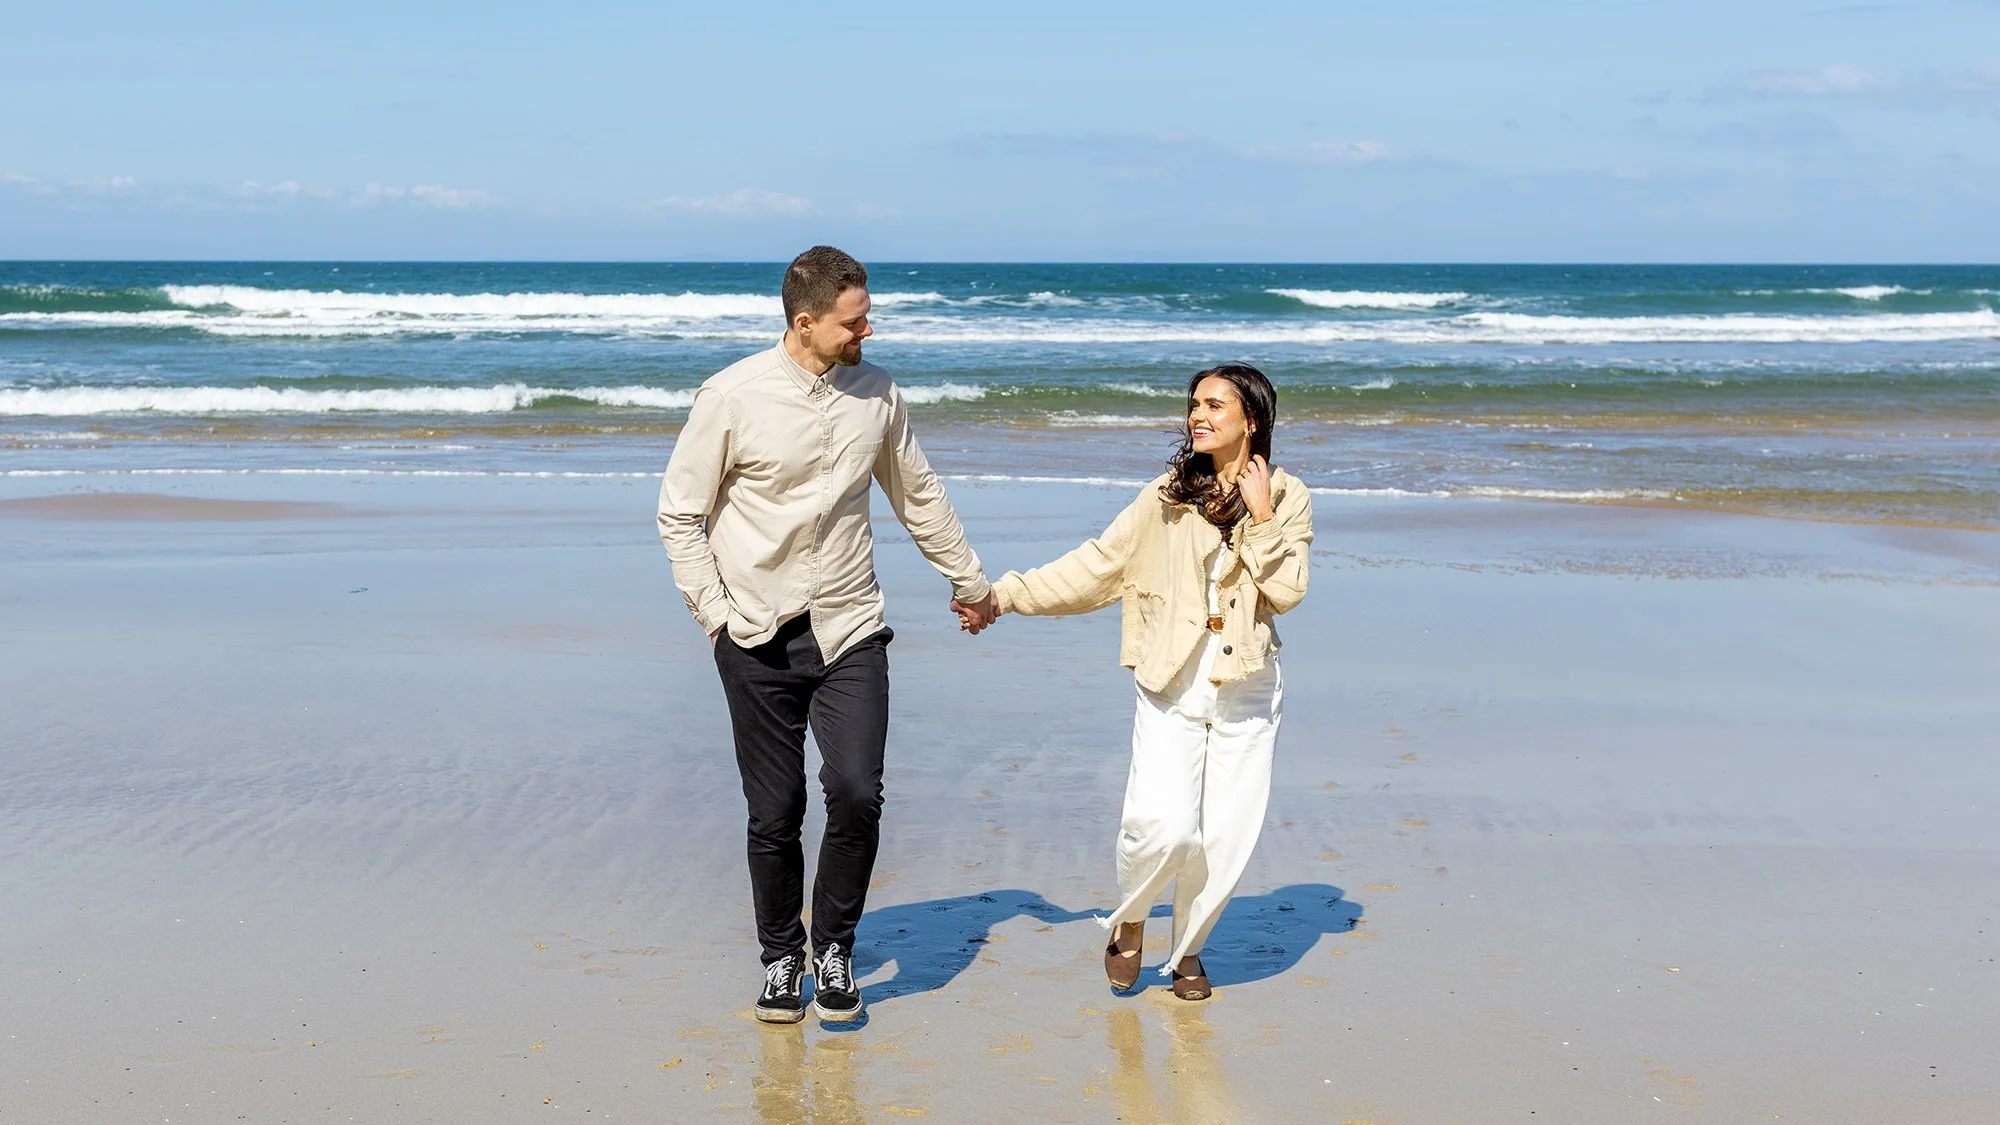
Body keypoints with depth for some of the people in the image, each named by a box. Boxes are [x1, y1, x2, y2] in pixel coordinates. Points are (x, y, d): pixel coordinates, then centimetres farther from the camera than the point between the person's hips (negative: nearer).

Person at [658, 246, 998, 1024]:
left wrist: (970, 582, 26)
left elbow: (918, 497, 19)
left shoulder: (877, 393, 4)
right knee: (775, 814, 3)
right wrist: (716, 614, -5)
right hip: (759, 640, -2)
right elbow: (679, 514, 0)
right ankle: (781, 960, 24)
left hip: (850, 633, 2)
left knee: (857, 795, -11)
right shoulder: (733, 397, -8)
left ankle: (833, 951, 10)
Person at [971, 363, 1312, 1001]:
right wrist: (1003, 595, 3)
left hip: (1245, 691, 0)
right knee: (1161, 824, -16)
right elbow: (1096, 565, 7)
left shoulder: (1287, 499, 4)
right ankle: (1129, 921, 14)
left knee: (1225, 837, 0)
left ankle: (1188, 950, 25)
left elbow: (1287, 591, -6)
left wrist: (1261, 517, -12)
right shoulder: (1169, 494, 6)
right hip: (1172, 685, 0)